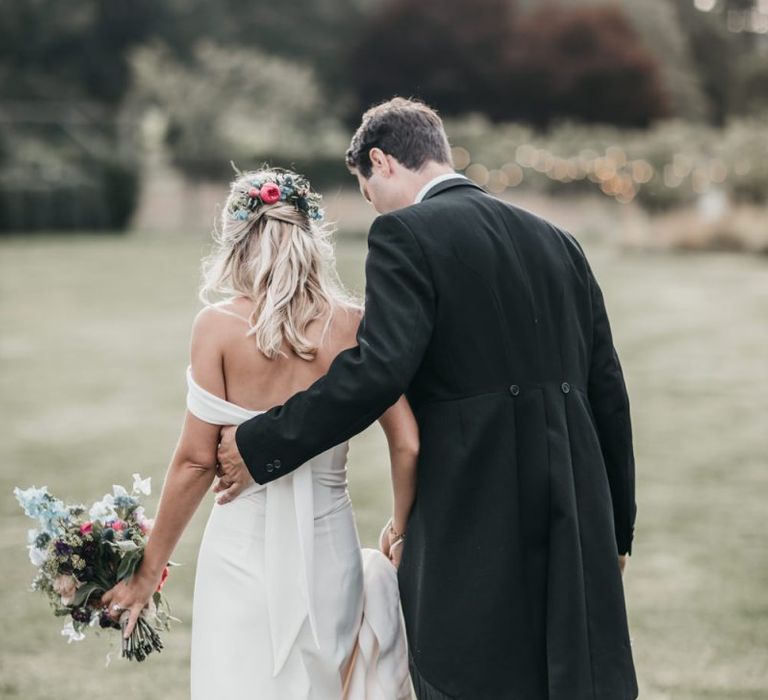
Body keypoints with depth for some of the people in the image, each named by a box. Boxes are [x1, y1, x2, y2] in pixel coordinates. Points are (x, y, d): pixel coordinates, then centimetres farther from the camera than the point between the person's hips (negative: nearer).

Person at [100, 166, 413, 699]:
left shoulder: (219, 324, -8)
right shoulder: (354, 324, -2)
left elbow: (197, 460, -7)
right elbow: (408, 446, -5)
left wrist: (150, 570, 2)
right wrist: (401, 534, 12)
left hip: (246, 548, -2)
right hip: (328, 545, 2)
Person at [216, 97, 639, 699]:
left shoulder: (407, 233, -6)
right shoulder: (557, 240, 15)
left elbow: (379, 369, -19)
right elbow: (608, 391, 16)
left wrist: (261, 446, -9)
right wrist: (617, 526, 24)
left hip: (475, 521, -6)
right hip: (577, 528, 6)